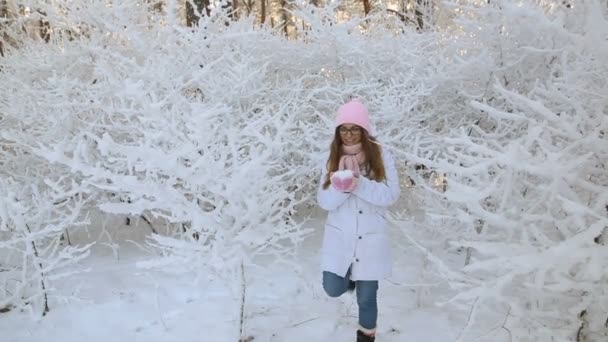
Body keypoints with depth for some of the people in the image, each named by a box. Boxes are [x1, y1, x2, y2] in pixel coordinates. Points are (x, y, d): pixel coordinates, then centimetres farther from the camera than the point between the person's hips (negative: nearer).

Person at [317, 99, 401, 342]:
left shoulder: (381, 156, -9)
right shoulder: (332, 158, -3)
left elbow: (391, 195, -16)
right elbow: (324, 201, -7)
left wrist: (359, 182, -27)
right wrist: (342, 182, -25)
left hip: (370, 238, -1)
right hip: (340, 237, 2)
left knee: (367, 296, 9)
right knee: (333, 289, -3)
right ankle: (353, 277, 32)